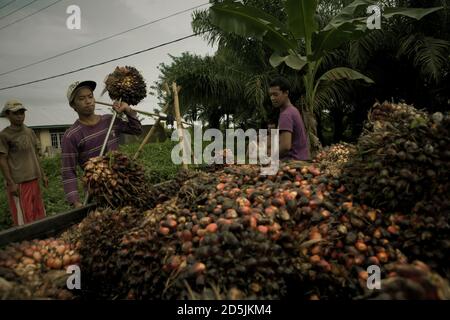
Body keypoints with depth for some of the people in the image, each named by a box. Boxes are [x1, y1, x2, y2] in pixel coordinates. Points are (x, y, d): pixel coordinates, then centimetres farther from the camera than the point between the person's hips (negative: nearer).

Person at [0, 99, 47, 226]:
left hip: (33, 179, 6)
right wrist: (10, 183, -13)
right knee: (23, 218, -3)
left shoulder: (30, 132, 12)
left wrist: (42, 175, 16)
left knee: (39, 214, 12)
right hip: (17, 182, -6)